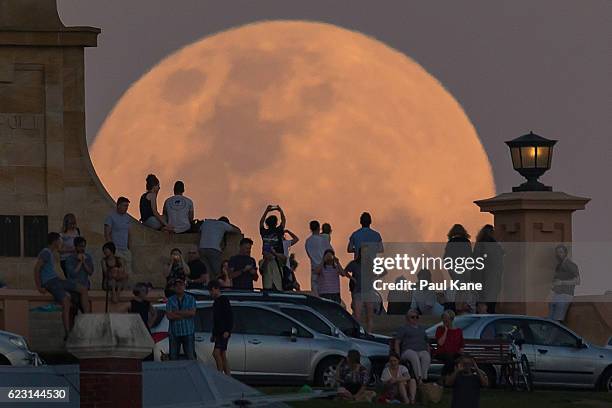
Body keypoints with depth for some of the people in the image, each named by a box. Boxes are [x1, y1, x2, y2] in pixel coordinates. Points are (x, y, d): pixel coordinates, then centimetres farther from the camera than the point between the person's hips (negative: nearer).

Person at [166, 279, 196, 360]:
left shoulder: (191, 299, 7)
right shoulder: (170, 300, 6)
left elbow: (192, 313, -8)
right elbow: (169, 316, -7)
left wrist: (176, 312, -7)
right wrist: (185, 315, -7)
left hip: (188, 332, -1)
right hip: (174, 333, 1)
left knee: (191, 356, -3)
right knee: (173, 357, 2)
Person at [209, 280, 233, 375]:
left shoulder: (224, 300, -7)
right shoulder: (216, 302, 20)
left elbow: (230, 316, -14)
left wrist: (227, 331, -22)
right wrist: (214, 334, 25)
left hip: (224, 333, -10)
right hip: (218, 333, 10)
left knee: (216, 353, -20)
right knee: (222, 355, 8)